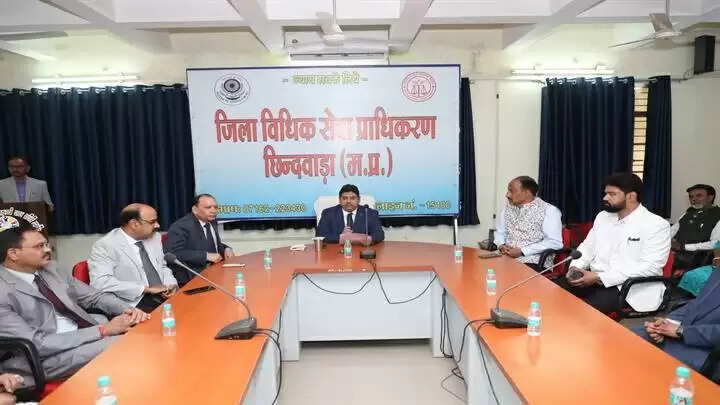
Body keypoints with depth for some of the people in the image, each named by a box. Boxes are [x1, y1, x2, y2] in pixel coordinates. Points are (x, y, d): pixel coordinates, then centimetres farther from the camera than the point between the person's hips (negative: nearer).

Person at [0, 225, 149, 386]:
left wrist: (128, 310, -11)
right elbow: (36, 344, -20)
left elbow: (95, 296, 11)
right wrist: (102, 331, -23)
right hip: (46, 358, -7)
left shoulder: (51, 272, 9)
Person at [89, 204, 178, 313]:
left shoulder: (154, 237, 12)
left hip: (165, 296, 7)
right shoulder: (104, 245, -7)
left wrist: (171, 285, 0)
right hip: (135, 304, -7)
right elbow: (100, 283, -19)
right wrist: (146, 289, -19)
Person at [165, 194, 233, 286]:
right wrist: (206, 256, -26)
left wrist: (225, 249, 2)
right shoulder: (181, 226, -13)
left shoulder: (212, 222, 12)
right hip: (191, 280, -9)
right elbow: (175, 253, -24)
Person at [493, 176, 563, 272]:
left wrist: (522, 251, -18)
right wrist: (501, 245, -2)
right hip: (505, 256, 5)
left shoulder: (549, 210, -5)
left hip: (533, 261, -5)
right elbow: (500, 231, 22)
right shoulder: (508, 208, 14)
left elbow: (555, 243, -13)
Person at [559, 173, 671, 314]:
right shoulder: (602, 216, 12)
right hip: (594, 279, 6)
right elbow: (587, 247, 17)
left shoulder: (657, 225, -9)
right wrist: (575, 267, -7)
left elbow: (650, 267, -18)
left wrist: (599, 278, -23)